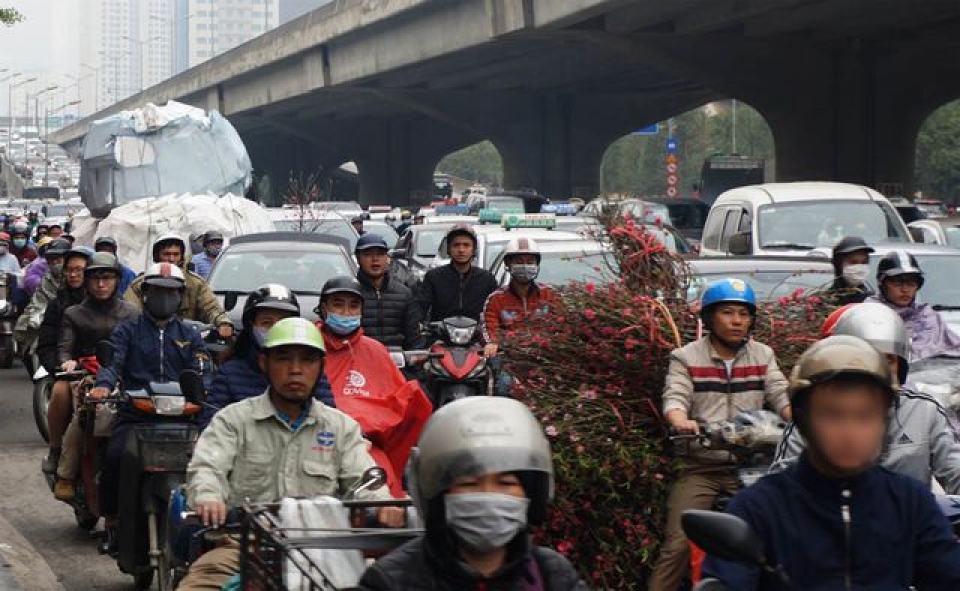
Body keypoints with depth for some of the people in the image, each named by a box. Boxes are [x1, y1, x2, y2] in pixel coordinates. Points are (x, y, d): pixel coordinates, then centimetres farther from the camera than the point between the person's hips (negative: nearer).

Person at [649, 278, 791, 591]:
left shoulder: (763, 356, 12)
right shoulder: (686, 358, 4)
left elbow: (782, 396, 1)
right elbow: (675, 398, -10)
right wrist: (681, 422, -34)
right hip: (700, 468, -2)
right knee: (677, 545, -11)